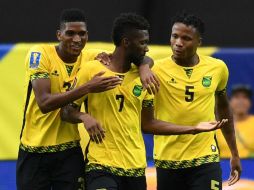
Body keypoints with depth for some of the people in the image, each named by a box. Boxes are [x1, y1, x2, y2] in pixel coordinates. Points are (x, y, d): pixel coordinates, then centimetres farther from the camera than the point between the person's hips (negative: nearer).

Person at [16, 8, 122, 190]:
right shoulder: (40, 54, -12)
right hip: (34, 150, -3)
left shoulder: (90, 59, 0)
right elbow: (44, 103, -24)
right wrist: (87, 88, -31)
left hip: (69, 150, 3)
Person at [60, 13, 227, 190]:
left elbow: (148, 123, 15)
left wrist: (194, 129, 12)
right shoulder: (92, 71, -6)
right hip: (102, 166, -6)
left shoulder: (143, 77, 9)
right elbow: (67, 112, -1)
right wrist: (85, 117, -24)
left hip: (136, 167, 6)